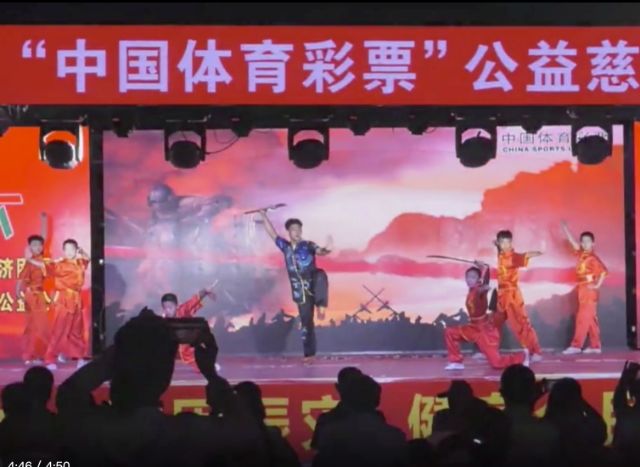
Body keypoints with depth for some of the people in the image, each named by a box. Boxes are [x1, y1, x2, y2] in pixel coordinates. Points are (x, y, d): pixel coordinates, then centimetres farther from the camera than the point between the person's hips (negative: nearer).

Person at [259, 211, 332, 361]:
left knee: (320, 275, -39)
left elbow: (319, 251, -19)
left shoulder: (308, 245, 0)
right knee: (306, 322, 3)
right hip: (300, 291, 3)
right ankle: (309, 353, 11)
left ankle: (321, 306, -47)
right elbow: (272, 233, 13)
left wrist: (327, 249, -42)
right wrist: (264, 216, 12)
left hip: (313, 285, -3)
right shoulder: (285, 246, 11)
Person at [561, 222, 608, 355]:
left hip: (590, 290, -8)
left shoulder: (593, 258, -12)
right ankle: (595, 346, 14)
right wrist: (565, 228, 6)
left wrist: (597, 285, -17)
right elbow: (572, 241, 11)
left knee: (583, 318, -9)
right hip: (583, 290, 8)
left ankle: (576, 345, -10)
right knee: (590, 319, 10)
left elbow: (603, 271, -19)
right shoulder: (581, 254, 9)